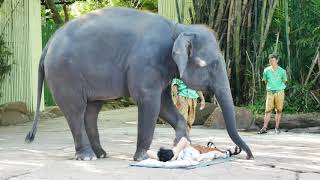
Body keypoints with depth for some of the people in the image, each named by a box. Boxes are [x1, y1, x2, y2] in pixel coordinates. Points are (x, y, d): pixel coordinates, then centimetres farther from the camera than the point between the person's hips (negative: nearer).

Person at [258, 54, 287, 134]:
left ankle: (277, 127, 11)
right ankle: (264, 128, -7)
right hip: (270, 92, 0)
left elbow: (284, 81, 14)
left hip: (279, 92, 0)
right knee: (268, 110, -5)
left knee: (279, 110, 2)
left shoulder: (282, 71, -1)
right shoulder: (266, 70, 2)